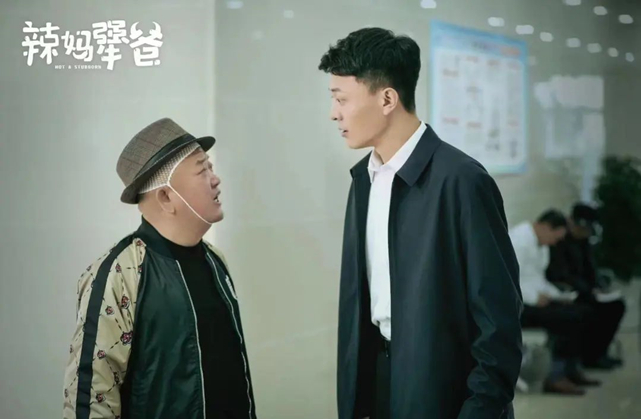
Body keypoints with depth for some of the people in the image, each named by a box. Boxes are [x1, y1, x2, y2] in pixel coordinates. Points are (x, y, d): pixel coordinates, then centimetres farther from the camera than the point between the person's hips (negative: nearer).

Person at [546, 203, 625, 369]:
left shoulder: (582, 238, 8)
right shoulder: (558, 240, -20)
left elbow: (589, 267, 11)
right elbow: (561, 275, -24)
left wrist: (597, 288, -8)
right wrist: (590, 290, -21)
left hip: (580, 289, 9)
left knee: (617, 304, -4)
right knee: (598, 309, -26)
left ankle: (598, 352, 2)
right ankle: (590, 356, -10)